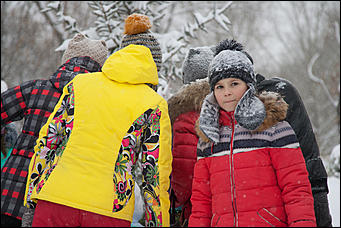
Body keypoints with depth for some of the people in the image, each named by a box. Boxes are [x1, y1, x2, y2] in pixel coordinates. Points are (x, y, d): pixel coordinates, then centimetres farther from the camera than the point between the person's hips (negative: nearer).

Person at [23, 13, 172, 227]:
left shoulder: (80, 83, 11)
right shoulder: (154, 105, 2)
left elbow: (46, 143, 10)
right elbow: (156, 175, 1)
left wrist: (30, 201, 16)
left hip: (56, 201, 3)